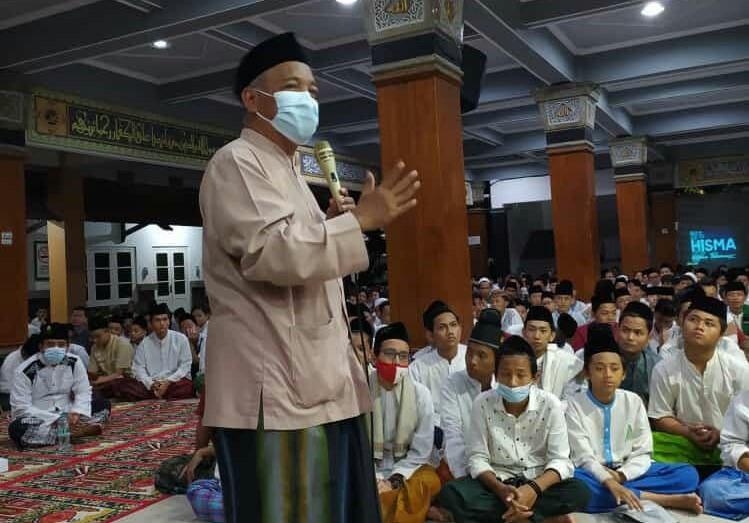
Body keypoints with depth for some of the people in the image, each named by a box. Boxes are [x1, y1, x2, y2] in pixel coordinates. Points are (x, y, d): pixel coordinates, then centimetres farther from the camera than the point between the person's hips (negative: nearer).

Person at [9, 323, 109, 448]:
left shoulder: (74, 362, -5)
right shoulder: (25, 371, -16)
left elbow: (83, 392, -2)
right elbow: (21, 408, -19)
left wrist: (76, 413, -24)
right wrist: (56, 420, -27)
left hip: (66, 415, 4)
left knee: (104, 405, -9)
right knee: (17, 429, -37)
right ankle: (72, 433, -27)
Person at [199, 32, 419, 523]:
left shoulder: (288, 168, 22)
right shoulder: (237, 163, -8)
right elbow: (270, 252, -23)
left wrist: (330, 226, 9)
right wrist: (360, 220, -19)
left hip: (319, 382, 10)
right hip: (273, 390, -9)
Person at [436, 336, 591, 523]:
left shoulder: (550, 404, -10)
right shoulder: (482, 403, -9)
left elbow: (560, 460, -10)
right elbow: (477, 459, -8)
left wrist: (534, 488, -30)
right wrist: (501, 489, -28)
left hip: (538, 482, 0)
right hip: (497, 482, 0)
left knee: (580, 492, -29)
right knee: (450, 494, -28)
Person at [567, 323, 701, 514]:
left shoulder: (633, 401, 2)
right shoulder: (575, 405, -7)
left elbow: (642, 453, 0)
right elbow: (584, 457, -13)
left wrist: (620, 476, -19)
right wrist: (610, 483, -31)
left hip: (628, 473, 3)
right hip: (593, 474, -2)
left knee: (688, 475, -13)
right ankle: (665, 499, -28)